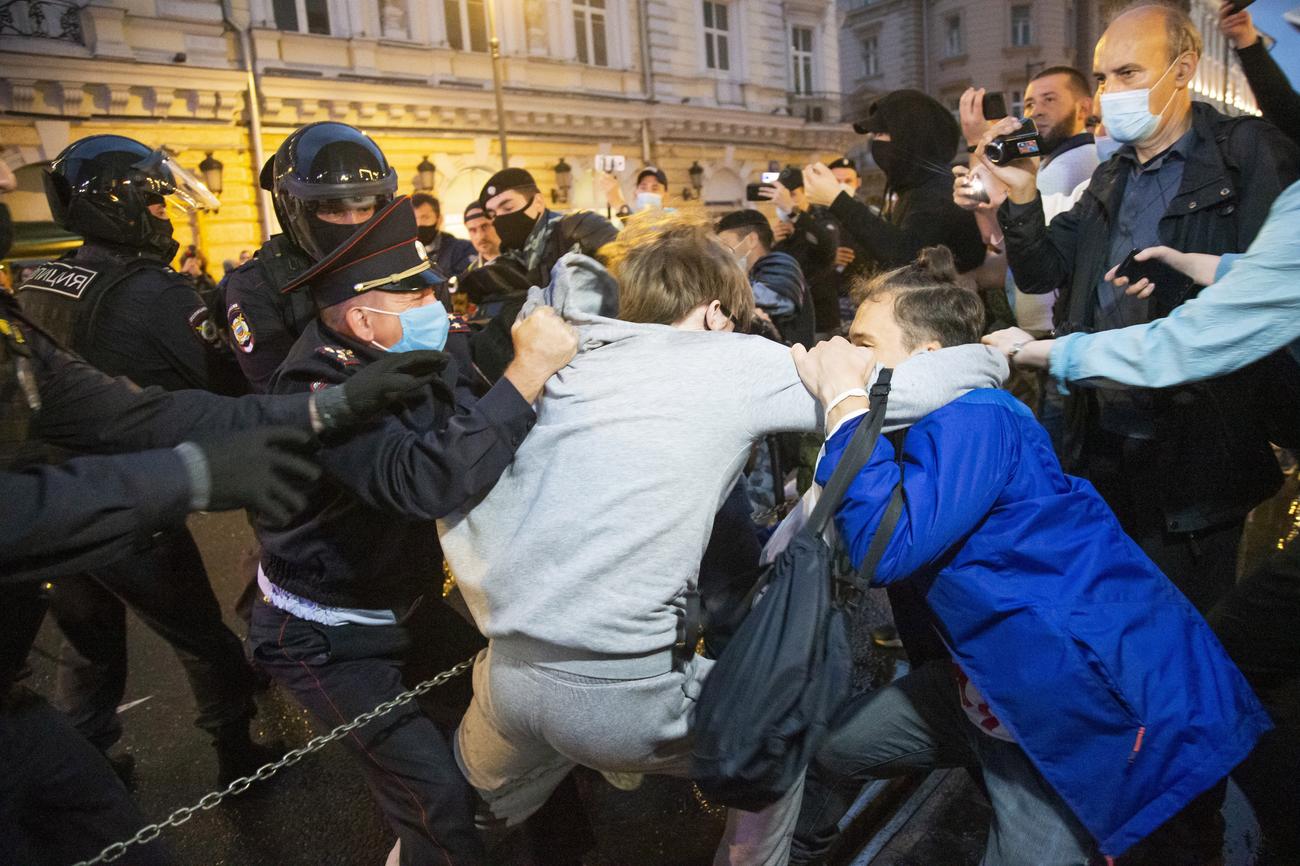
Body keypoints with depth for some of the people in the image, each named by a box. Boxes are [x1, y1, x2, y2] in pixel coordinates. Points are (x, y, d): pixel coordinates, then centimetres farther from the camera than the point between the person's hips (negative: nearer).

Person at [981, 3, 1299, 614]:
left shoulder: (1248, 156, -5)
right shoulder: (1110, 179, 14)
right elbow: (1040, 275, 8)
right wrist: (1021, 197, -5)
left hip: (1195, 444, -6)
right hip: (1102, 438, 6)